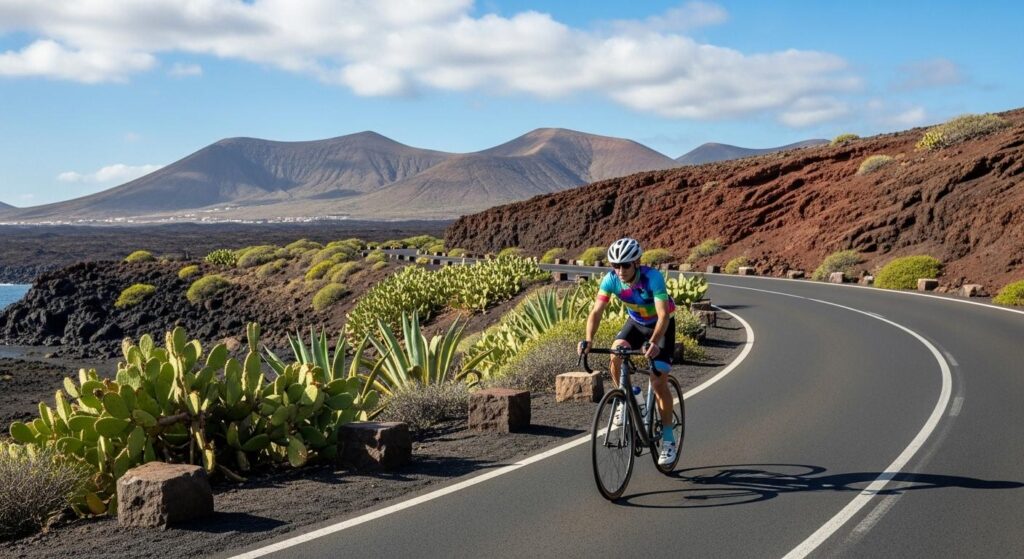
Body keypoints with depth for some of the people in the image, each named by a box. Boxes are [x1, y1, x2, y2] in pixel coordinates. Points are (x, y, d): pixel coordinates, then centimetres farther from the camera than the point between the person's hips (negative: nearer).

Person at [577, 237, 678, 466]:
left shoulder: (653, 277, -34)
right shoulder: (611, 279, -23)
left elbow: (663, 315, -40)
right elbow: (596, 311, -27)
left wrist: (654, 343, -56)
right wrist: (588, 340, -44)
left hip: (661, 326, -4)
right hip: (635, 323, 4)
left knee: (658, 383, -11)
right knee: (616, 356, -27)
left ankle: (668, 439, 3)